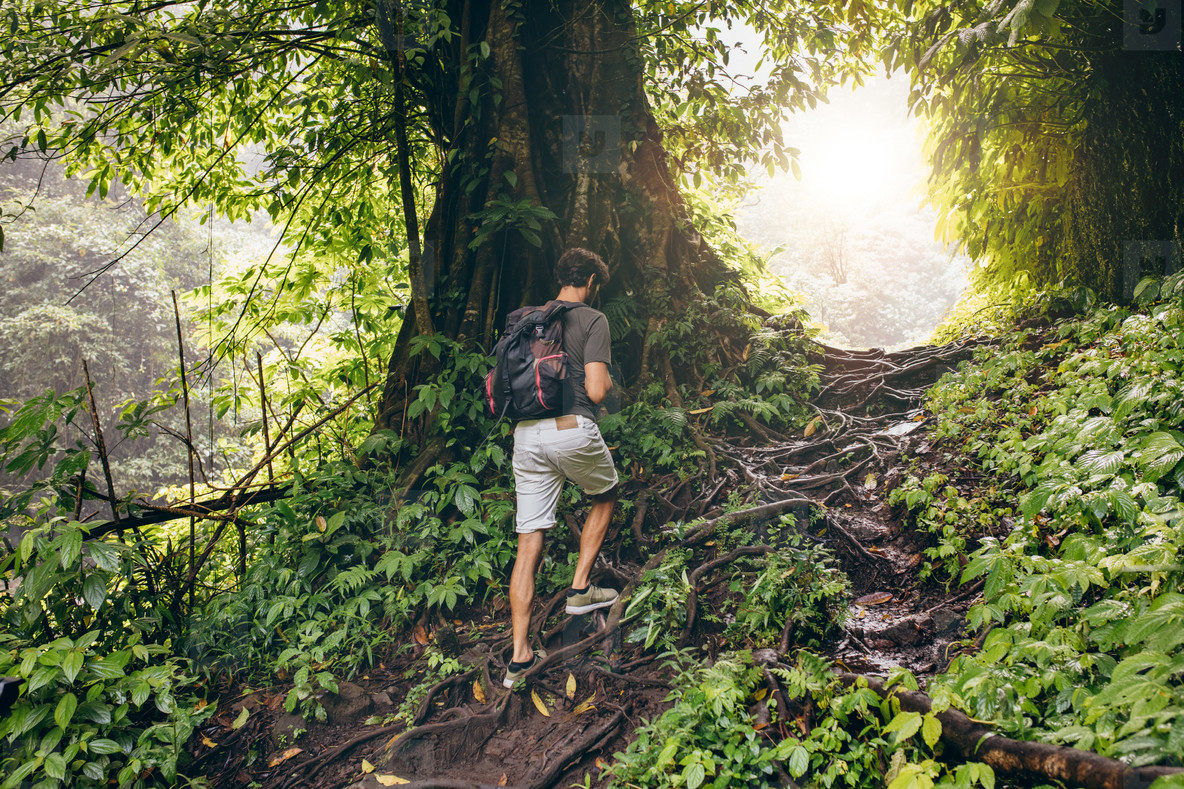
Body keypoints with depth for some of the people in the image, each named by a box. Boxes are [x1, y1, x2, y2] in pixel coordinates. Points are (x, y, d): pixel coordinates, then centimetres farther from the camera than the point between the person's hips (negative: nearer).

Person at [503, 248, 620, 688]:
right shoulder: (592, 320, -2)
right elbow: (596, 391, -10)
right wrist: (608, 380, 12)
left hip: (526, 434, 5)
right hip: (573, 431, -5)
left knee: (529, 542, 5)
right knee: (605, 496, 28)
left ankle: (520, 656, 6)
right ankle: (580, 589, 23)